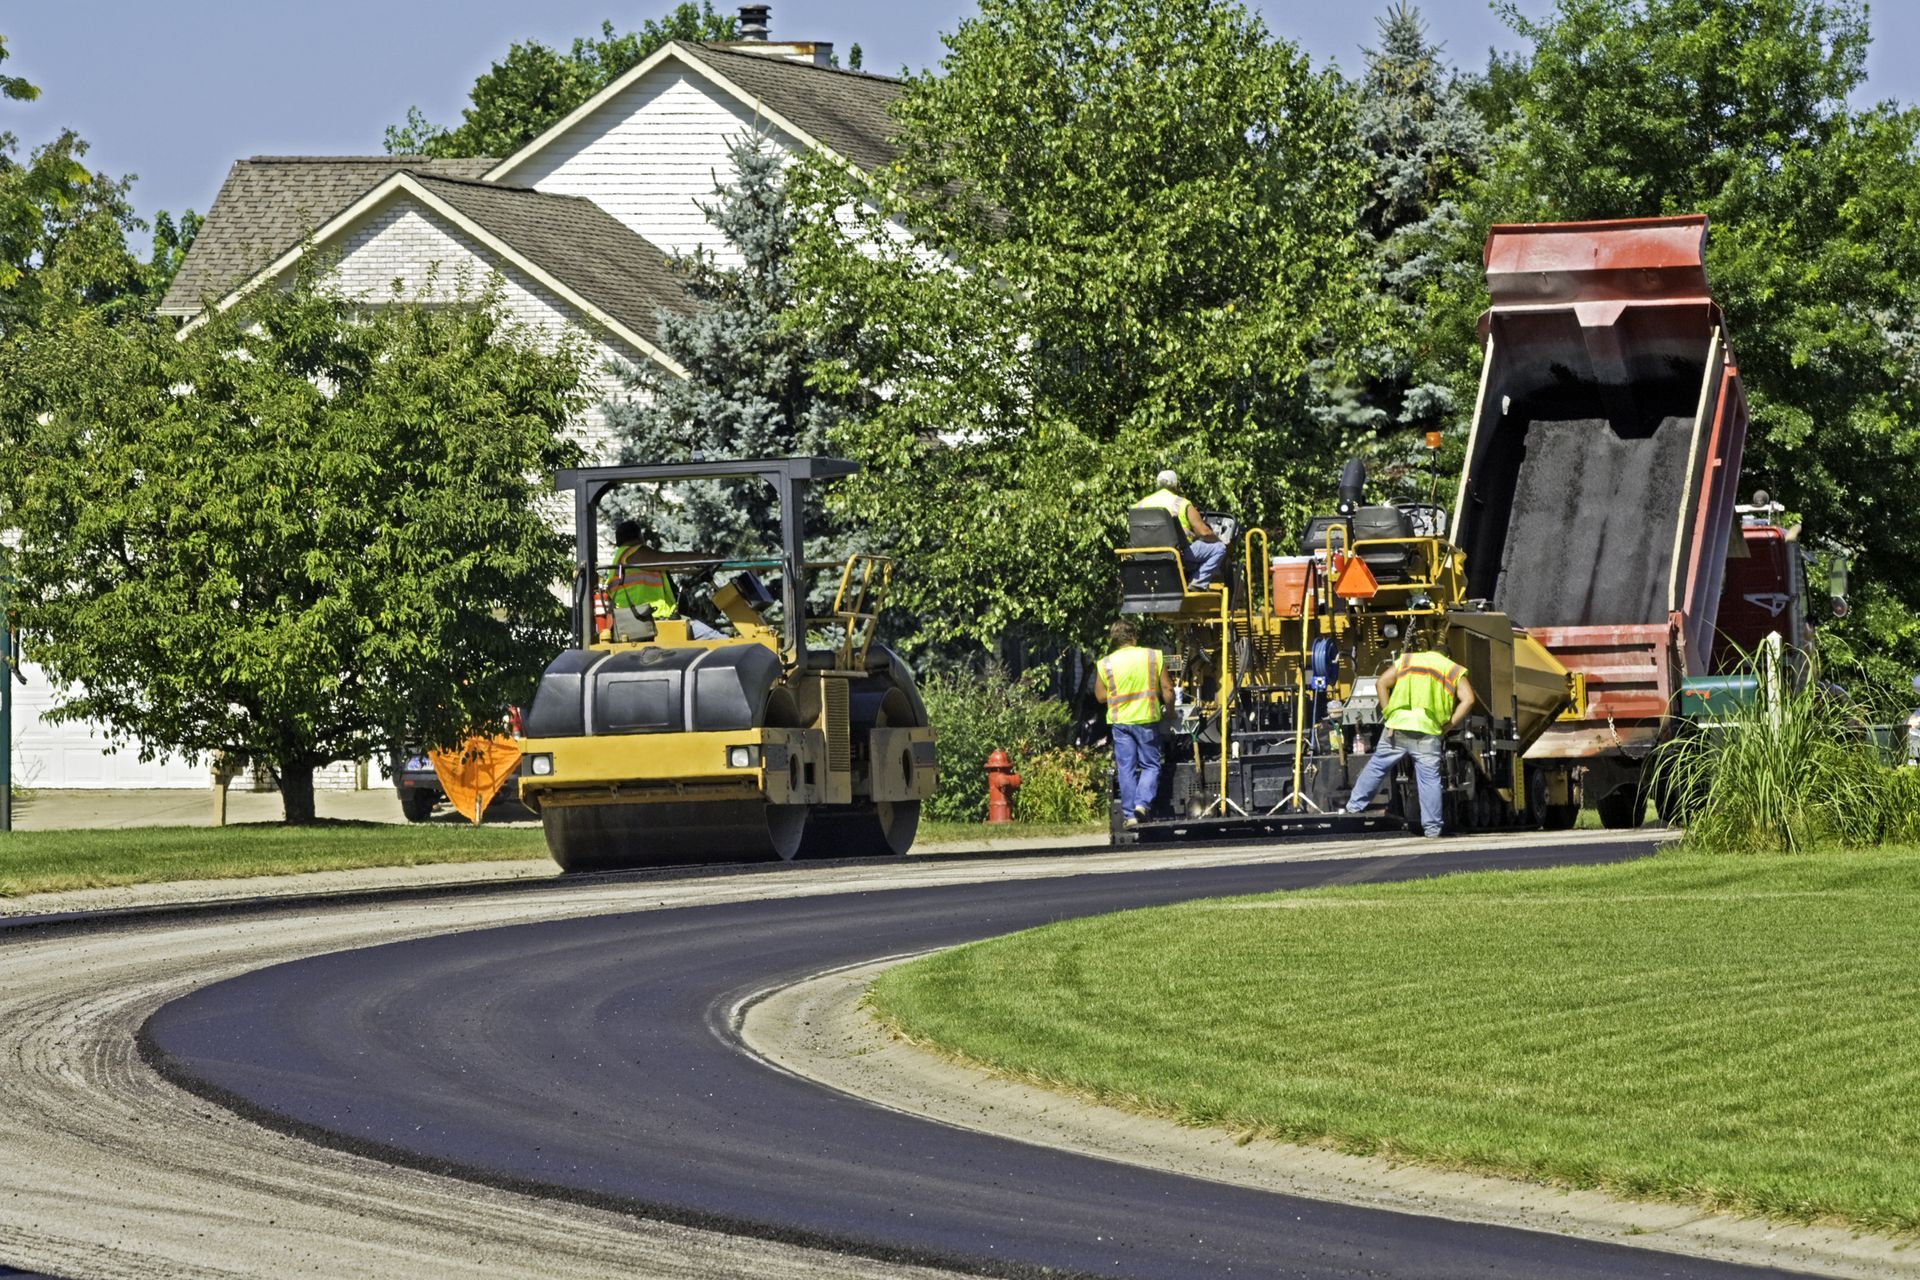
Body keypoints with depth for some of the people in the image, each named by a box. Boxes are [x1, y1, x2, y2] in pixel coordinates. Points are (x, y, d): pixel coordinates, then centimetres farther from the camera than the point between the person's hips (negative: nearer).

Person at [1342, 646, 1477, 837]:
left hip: (1398, 727, 1)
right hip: (1428, 733, -1)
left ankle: (1355, 805, 22)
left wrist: (1389, 714, 8)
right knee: (1429, 778, 3)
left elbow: (1381, 683, 6)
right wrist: (1448, 727, 3)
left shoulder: (1406, 661, 18)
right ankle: (1432, 827, 3)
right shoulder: (1453, 670, 14)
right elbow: (1468, 699, 0)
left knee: (1377, 766, 16)